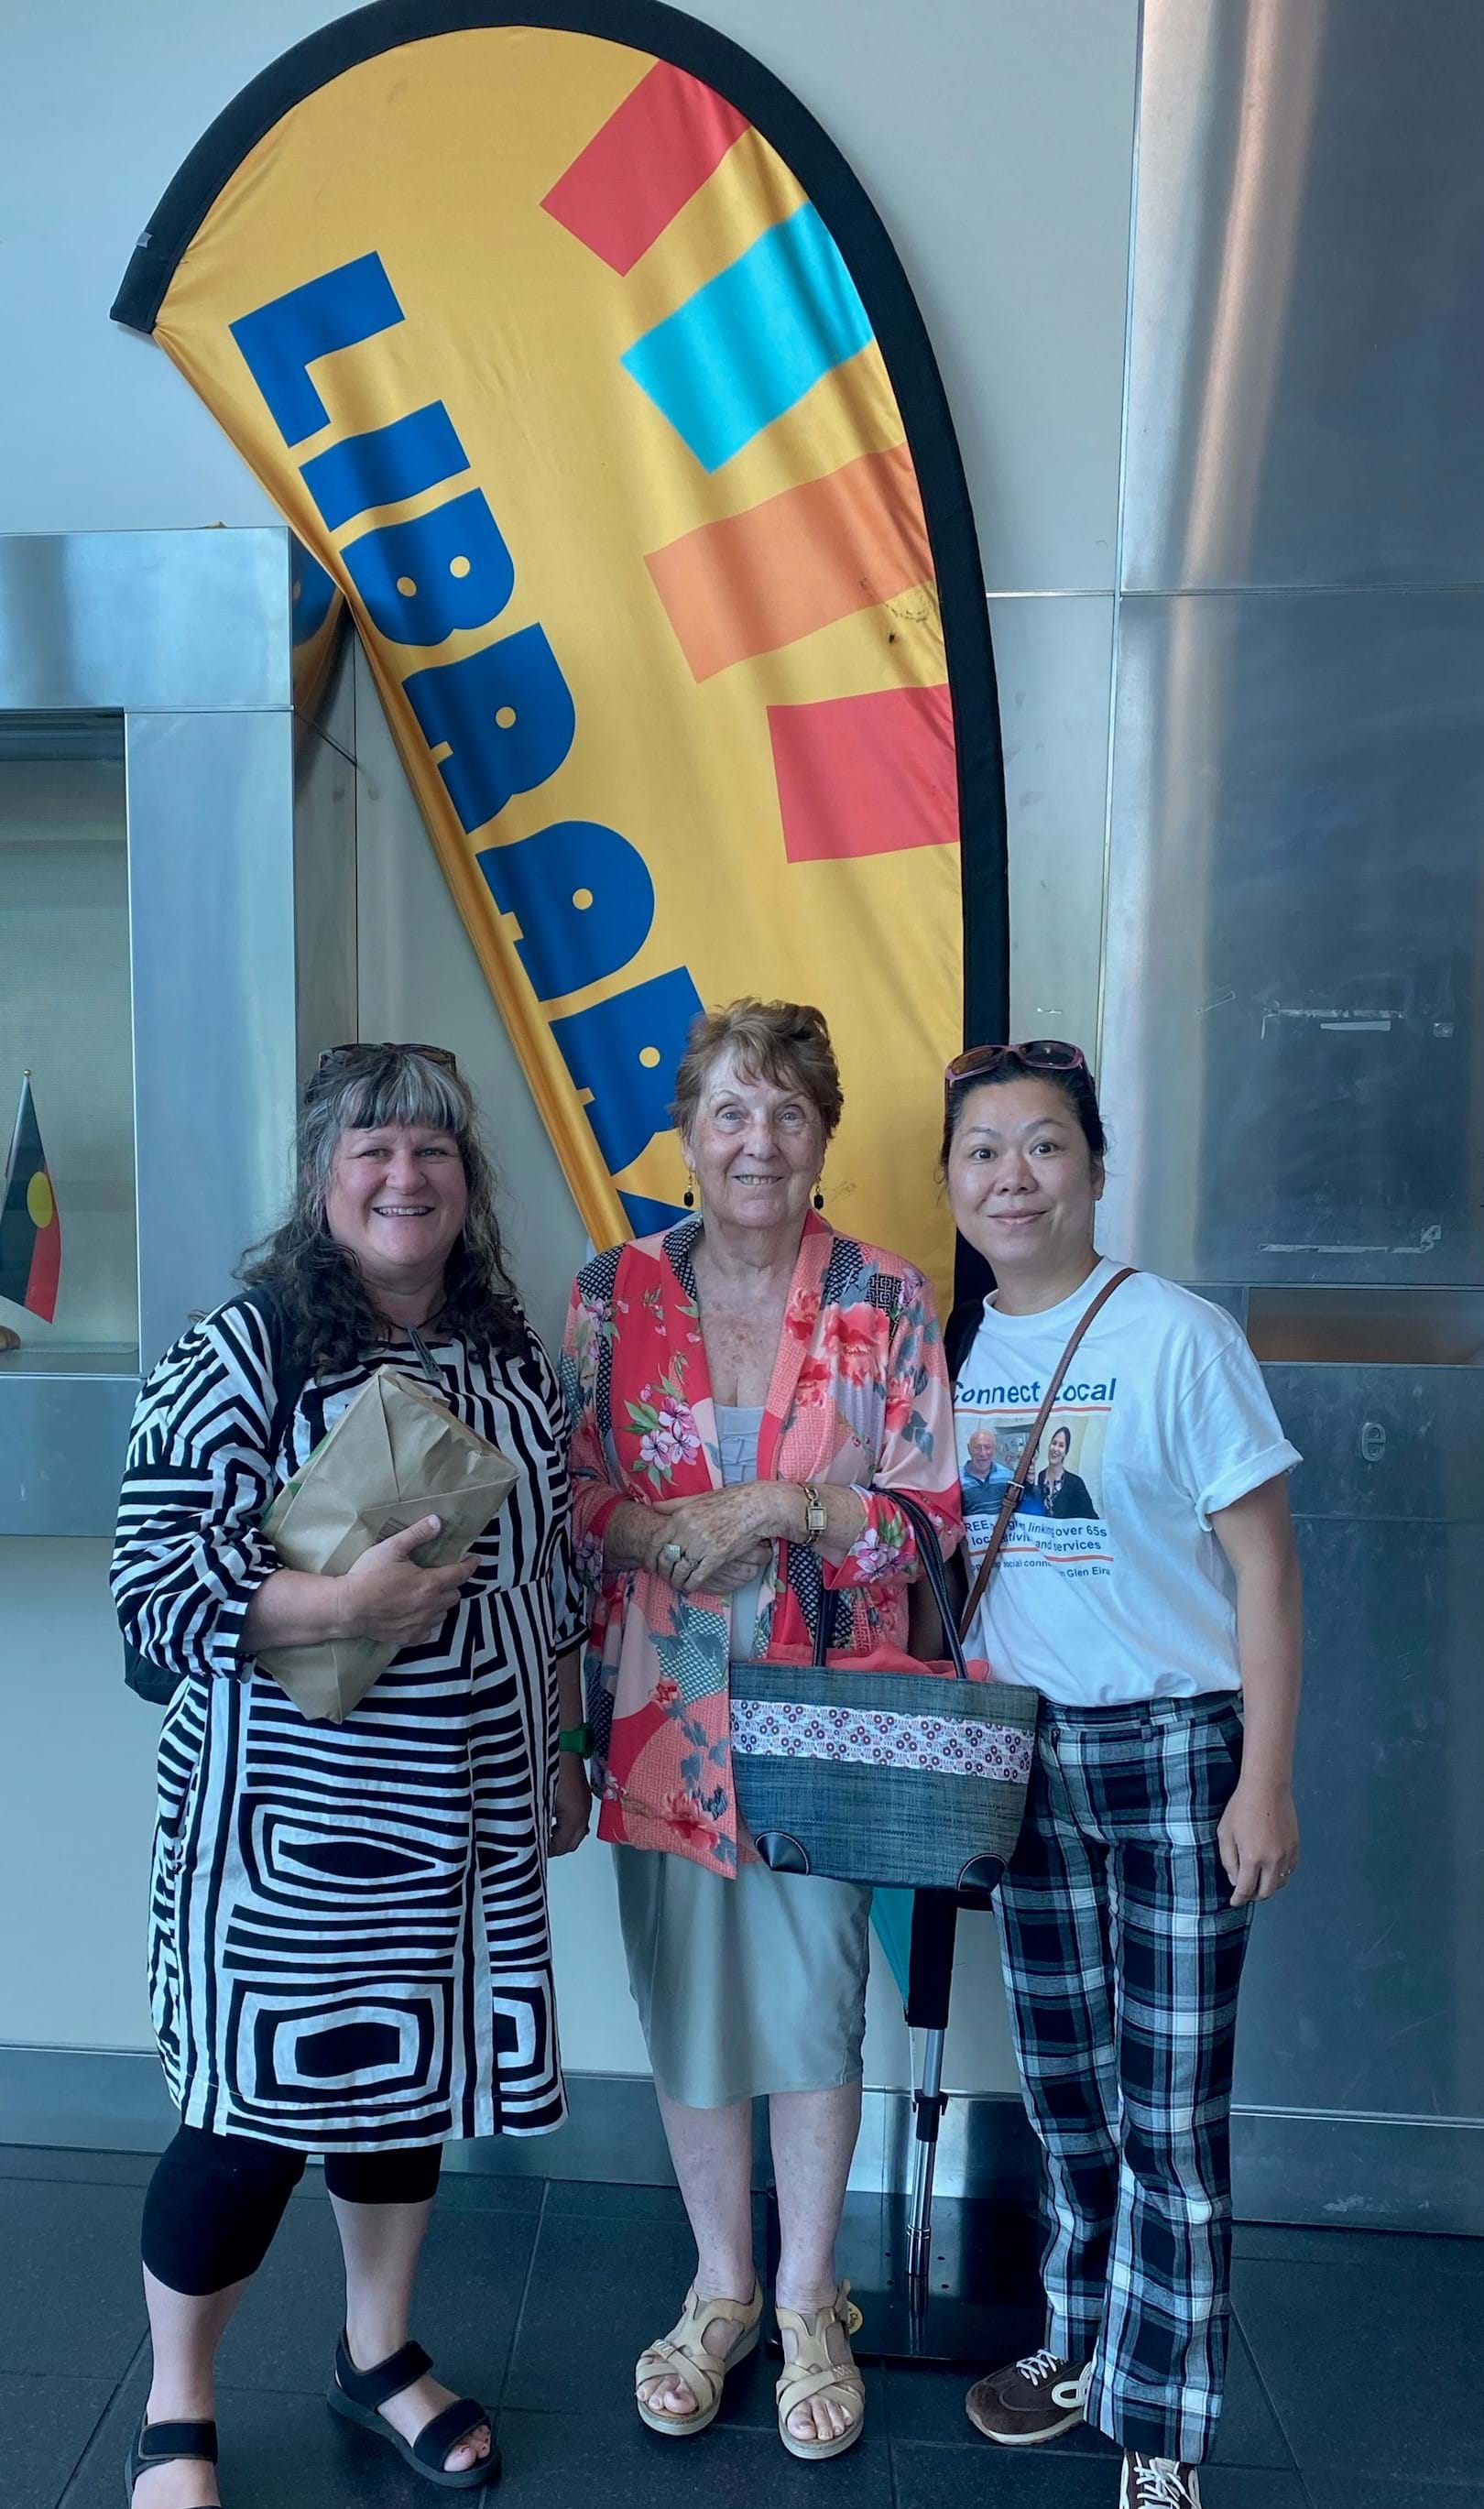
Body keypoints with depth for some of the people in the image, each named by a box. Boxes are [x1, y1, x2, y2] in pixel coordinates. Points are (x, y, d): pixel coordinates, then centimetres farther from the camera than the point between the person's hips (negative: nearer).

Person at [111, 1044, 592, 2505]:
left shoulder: (510, 1359, 5)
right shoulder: (239, 1354, -12)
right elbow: (150, 1589, -15)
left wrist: (563, 1754, 15)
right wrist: (334, 1604, -26)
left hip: (467, 1813, 5)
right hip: (292, 1818, -5)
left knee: (410, 2077, 19)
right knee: (258, 2108, 6)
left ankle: (379, 2354, 44)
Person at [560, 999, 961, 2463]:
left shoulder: (886, 1301, -4)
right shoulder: (611, 1295, -1)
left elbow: (933, 1516, -5)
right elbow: (565, 1503, 0)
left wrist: (790, 1505, -19)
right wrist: (672, 1531, -18)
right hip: (661, 1713, 1)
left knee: (816, 2002, 10)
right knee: (686, 1999, 14)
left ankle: (808, 2299, 35)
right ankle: (719, 2287, 38)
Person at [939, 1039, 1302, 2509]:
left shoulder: (1179, 1336, -12)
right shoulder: (955, 1351, 2)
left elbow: (1262, 1564, -10)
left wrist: (1265, 1778, -12)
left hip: (1174, 1745, -4)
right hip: (1018, 1750, 4)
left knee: (1169, 2108, 5)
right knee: (1061, 2083, 18)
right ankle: (1080, 2339, 40)